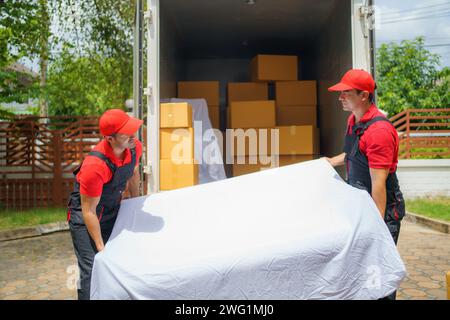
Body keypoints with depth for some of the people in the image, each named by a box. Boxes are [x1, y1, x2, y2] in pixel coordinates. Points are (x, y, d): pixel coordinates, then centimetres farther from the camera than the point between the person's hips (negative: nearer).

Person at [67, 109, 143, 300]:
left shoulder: (135, 147, -15)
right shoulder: (95, 166, -35)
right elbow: (89, 212, -25)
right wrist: (101, 247, -21)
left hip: (113, 212, 7)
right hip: (85, 218, -6)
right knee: (93, 270, -10)